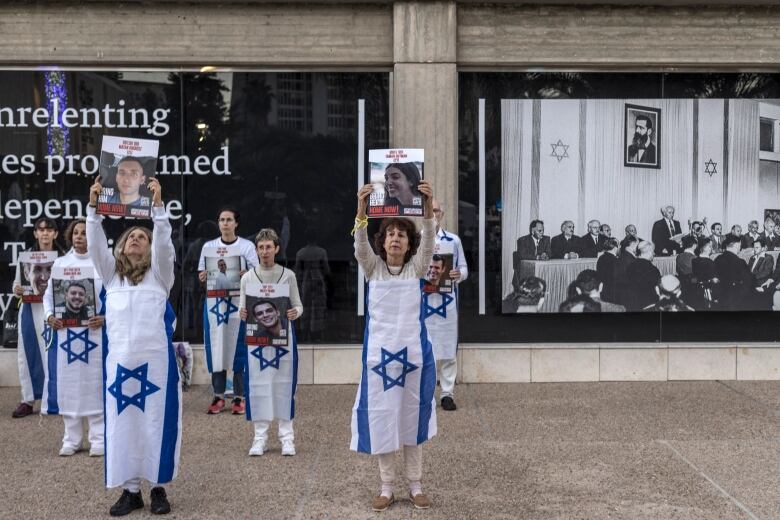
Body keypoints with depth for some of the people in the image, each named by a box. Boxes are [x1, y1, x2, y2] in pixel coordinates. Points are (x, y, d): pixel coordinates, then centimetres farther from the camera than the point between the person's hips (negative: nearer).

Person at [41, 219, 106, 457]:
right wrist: (50, 316, -6)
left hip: (95, 332, -3)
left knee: (94, 382, 0)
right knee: (68, 383, 6)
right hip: (65, 332, 3)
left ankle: (99, 438, 9)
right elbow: (49, 294, 11)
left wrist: (105, 318, -16)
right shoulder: (60, 263, 10)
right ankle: (72, 439, 16)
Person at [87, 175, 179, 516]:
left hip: (156, 359, -2)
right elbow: (95, 244, 2)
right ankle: (130, 489, 16)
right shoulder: (111, 273, 14)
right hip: (119, 359, 2)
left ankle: (159, 488, 13)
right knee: (122, 423, 5)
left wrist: (157, 205, -19)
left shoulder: (159, 273, 7)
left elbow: (164, 243, -8)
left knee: (157, 422, 1)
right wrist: (93, 207, -10)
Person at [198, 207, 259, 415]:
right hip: (215, 300, 2)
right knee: (216, 346, 2)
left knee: (238, 346, -2)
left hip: (239, 301, -2)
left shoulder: (247, 246, 3)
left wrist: (247, 275, -21)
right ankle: (218, 396, 10)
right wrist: (203, 276, -11)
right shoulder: (208, 246, 10)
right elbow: (202, 275, 12)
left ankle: (239, 397, 5)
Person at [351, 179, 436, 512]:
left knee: (412, 417, 10)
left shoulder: (416, 268, 1)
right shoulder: (373, 267, 2)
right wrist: (361, 211, -35)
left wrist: (428, 208, -34)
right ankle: (386, 487, 19)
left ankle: (416, 486, 22)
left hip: (412, 351, 0)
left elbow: (429, 242, -16)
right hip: (379, 351, 0)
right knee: (381, 418, 6)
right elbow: (360, 247, -17)